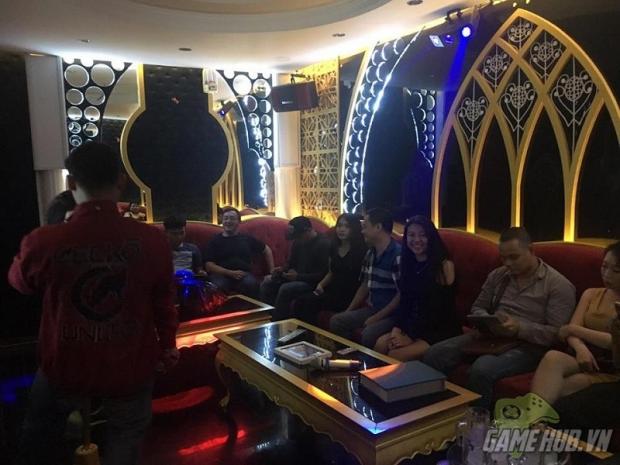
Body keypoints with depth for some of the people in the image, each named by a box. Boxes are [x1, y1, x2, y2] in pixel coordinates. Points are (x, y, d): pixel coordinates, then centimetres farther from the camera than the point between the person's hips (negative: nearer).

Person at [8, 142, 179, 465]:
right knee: (125, 437, 26)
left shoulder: (43, 242, -22)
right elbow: (163, 302, -5)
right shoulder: (152, 240, -20)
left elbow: (20, 283, 3)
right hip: (130, 367, 0)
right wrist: (168, 344, 14)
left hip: (66, 367, 1)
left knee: (40, 429, 31)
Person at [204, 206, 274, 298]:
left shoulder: (247, 239, 18)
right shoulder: (215, 241, 12)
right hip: (221, 275, -1)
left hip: (243, 275, 1)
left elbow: (266, 250, 29)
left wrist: (272, 270, 21)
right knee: (219, 286, -37)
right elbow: (209, 265, 3)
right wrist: (230, 273, -10)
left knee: (251, 283, -34)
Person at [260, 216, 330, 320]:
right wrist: (282, 269, -4)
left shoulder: (323, 244, -17)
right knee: (267, 282, -7)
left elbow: (324, 274, -21)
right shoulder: (298, 242, 6)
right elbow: (291, 263, 19)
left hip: (312, 282, -8)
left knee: (285, 289, -29)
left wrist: (298, 276, -25)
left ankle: (276, 322, -14)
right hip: (297, 277, 8)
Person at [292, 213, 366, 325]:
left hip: (348, 296, -6)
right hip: (332, 291, 7)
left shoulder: (360, 251, -6)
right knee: (300, 302, -18)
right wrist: (321, 284, 5)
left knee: (310, 302, -26)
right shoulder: (334, 247, 14)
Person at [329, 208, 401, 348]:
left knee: (369, 334, -32)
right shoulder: (370, 254, 9)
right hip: (372, 309, 8)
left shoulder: (398, 255, -19)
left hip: (393, 313, -8)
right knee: (336, 321, -2)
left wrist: (376, 318, -18)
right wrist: (348, 312, 10)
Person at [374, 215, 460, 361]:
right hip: (413, 326, 5)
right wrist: (396, 329, -9)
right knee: (380, 344, -20)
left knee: (395, 356, -24)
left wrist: (411, 338, -15)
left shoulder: (445, 266, -10)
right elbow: (405, 302, 9)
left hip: (440, 331, -5)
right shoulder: (408, 264, 9)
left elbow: (442, 308, -13)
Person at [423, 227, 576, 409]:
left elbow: (557, 333, -10)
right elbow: (478, 307, 20)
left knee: (482, 369, -36)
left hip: (526, 346, -5)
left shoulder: (558, 285, -3)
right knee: (434, 354, -17)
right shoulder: (497, 276, 14)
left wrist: (519, 328, -23)